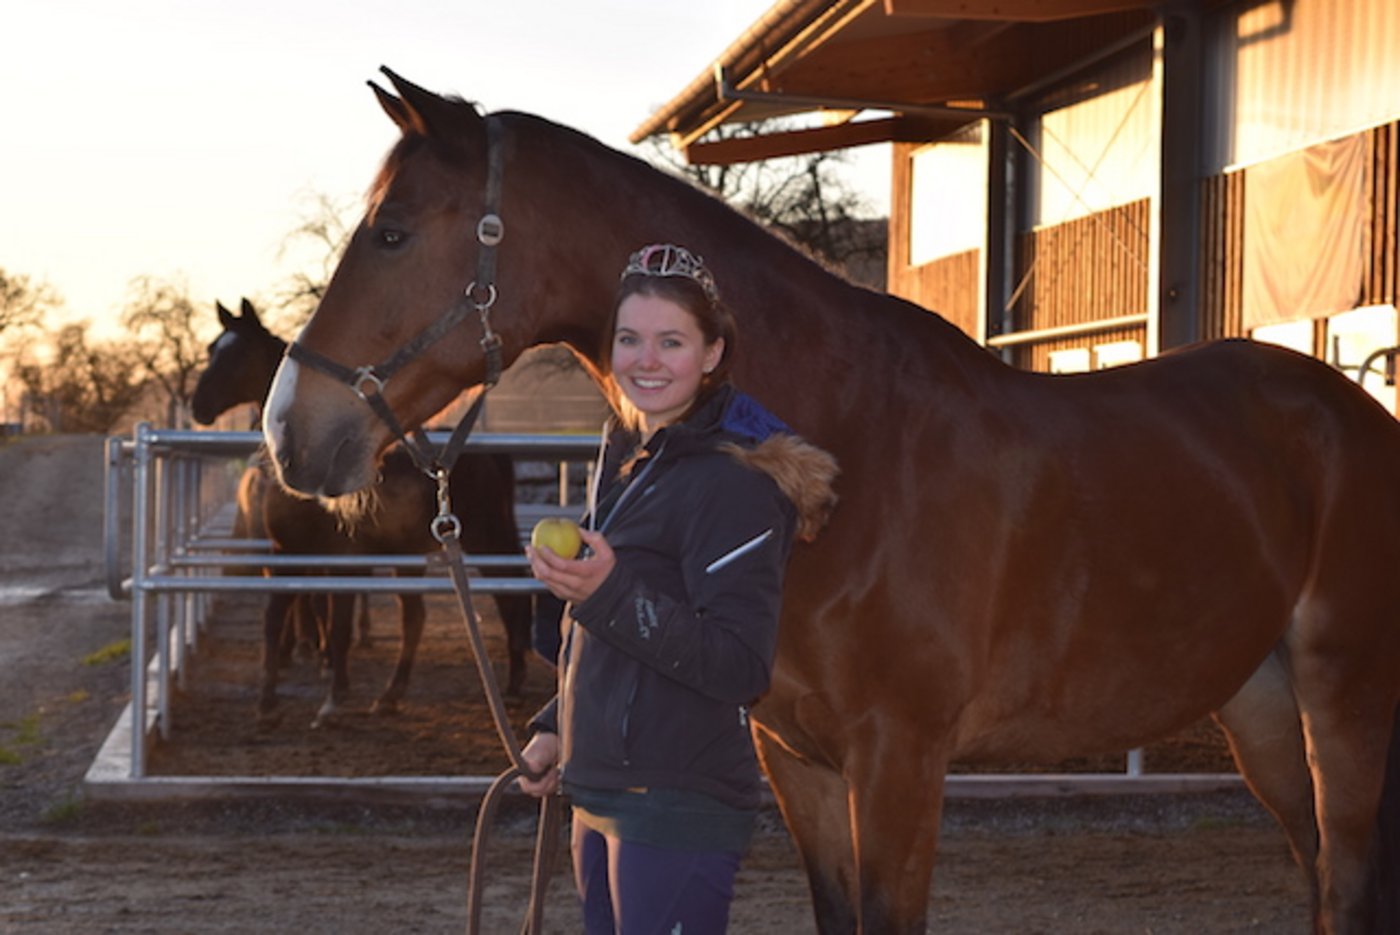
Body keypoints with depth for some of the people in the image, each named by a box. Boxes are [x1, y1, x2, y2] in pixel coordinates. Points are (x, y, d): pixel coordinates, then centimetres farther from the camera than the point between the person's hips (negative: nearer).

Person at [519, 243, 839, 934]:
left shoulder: (733, 483, -15)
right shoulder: (625, 460, 14)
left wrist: (609, 595, -30)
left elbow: (743, 667, -22)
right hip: (600, 796, 9)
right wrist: (556, 728, 19)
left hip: (681, 810, -9)